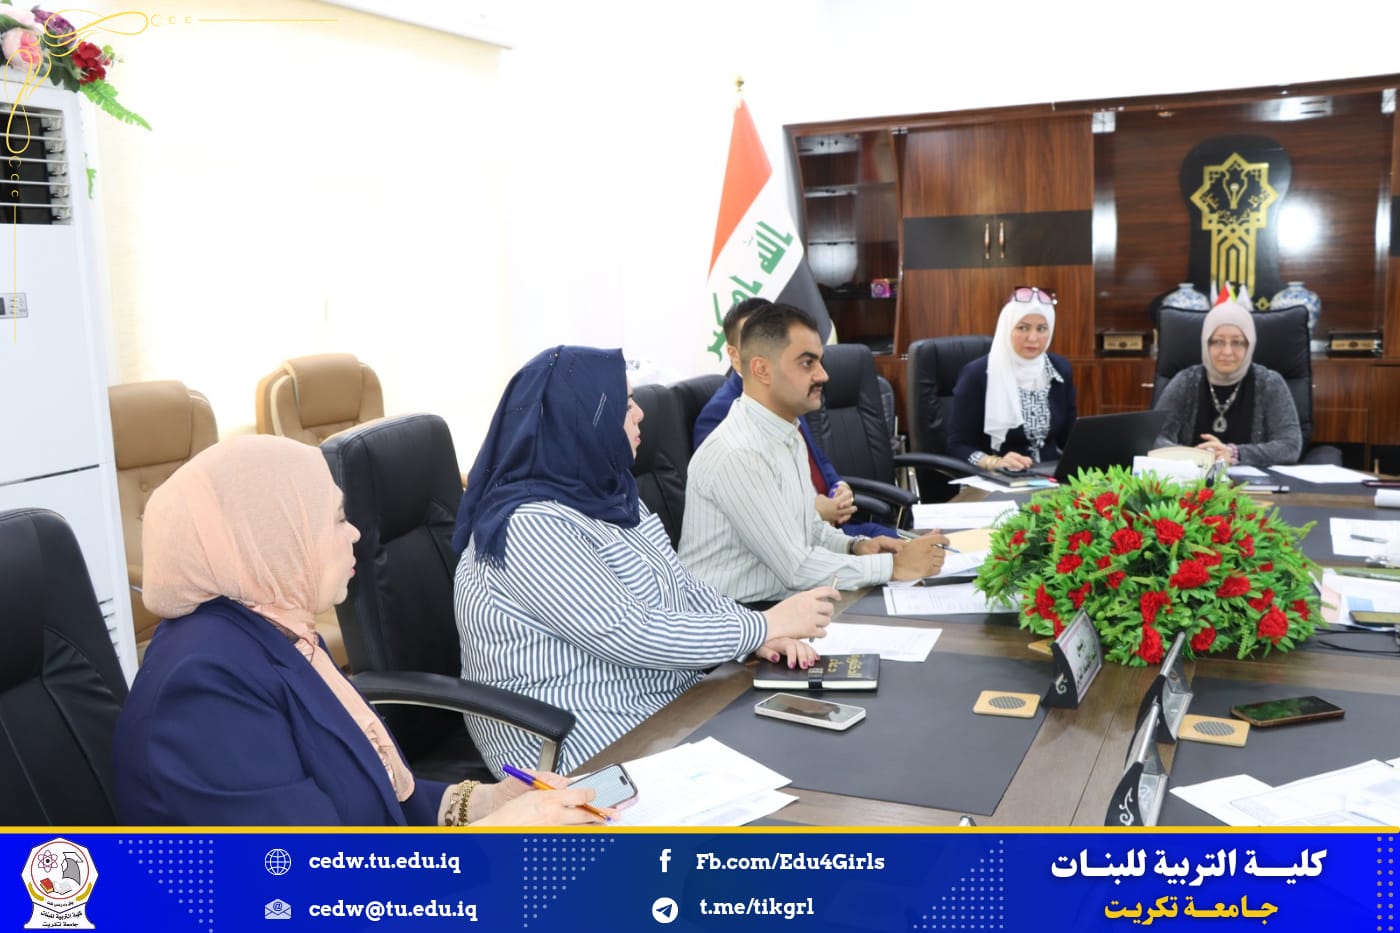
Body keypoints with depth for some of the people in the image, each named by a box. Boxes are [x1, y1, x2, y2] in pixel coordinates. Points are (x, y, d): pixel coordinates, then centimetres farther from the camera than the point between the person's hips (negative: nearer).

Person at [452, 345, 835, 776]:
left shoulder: (602, 493, 5)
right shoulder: (530, 527, -22)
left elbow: (681, 588, 11)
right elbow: (632, 637, -25)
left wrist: (761, 635, -6)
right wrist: (765, 625, -17)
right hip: (590, 745, -8)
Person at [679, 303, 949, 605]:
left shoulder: (789, 435, 10)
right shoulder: (736, 455, -21)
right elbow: (796, 568, -21)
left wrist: (855, 547, 1)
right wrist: (894, 566, -15)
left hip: (783, 602, 9)